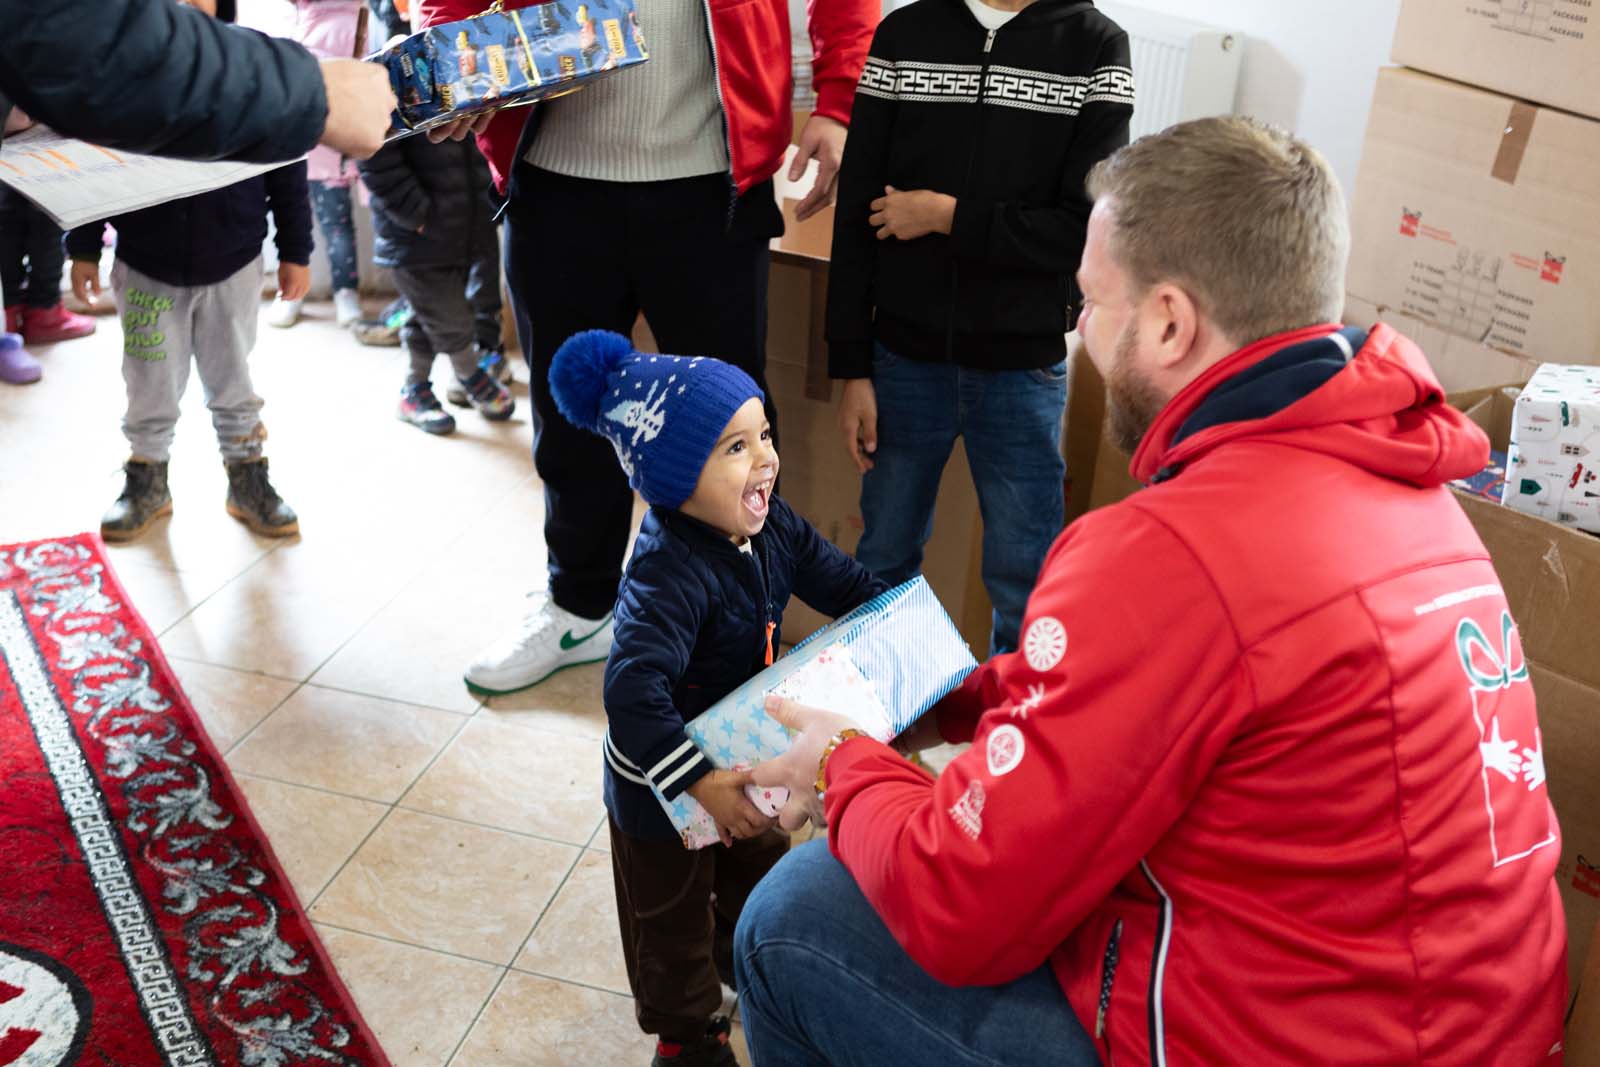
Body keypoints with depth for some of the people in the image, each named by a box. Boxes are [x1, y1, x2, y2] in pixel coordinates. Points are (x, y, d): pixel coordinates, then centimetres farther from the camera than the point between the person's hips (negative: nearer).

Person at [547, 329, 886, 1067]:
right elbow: (634, 690, -46)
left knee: (761, 875, 31)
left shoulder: (770, 528, -13)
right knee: (673, 918, 18)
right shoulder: (668, 576, -38)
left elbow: (845, 583, 0)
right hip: (660, 787, -7)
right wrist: (700, 785, -49)